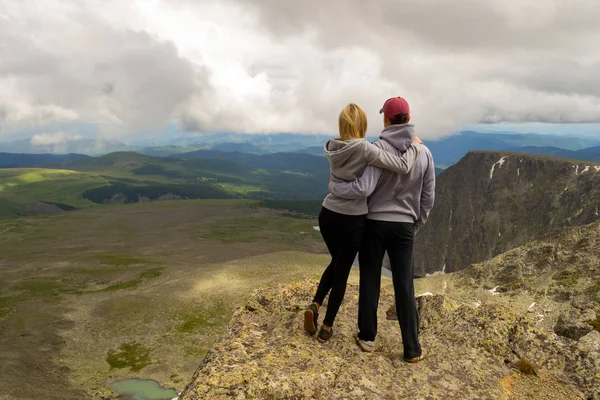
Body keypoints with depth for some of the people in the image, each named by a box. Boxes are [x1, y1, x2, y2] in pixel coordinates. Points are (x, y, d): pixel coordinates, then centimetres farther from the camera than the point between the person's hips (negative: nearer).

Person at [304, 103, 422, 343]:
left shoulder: (332, 148, 1)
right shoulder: (364, 149, -18)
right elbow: (402, 167, -19)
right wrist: (414, 145, -1)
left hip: (327, 215, 5)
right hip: (352, 220, -5)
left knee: (336, 262, 27)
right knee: (342, 271, 11)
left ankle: (315, 305, 11)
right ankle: (327, 327, 22)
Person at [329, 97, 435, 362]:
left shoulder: (379, 149, -16)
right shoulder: (424, 153, -1)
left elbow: (363, 189, -26)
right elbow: (427, 198, 4)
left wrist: (334, 186, -8)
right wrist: (416, 226, 17)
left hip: (374, 223, -2)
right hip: (403, 227, 3)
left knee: (370, 280, 11)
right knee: (404, 286, 8)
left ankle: (367, 337, 22)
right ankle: (412, 348, 13)